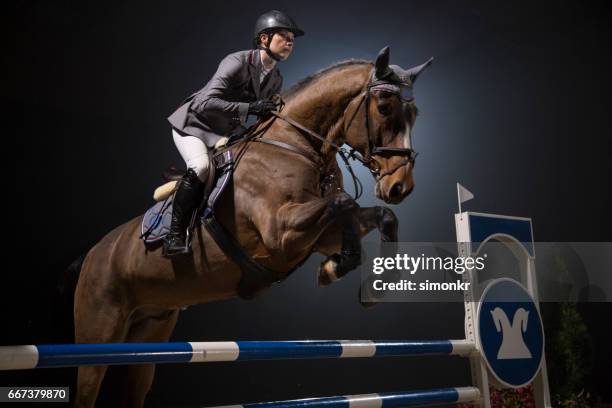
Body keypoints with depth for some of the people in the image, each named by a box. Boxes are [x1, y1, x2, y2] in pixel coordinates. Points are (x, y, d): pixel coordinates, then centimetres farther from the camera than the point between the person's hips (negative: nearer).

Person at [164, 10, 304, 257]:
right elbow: (205, 103, -32)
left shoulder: (276, 80, 0)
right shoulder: (237, 62, -23)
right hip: (193, 124, -8)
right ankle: (175, 236, -26)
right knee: (201, 167, -33)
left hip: (226, 132, 8)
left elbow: (268, 116, 11)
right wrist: (249, 107, -37)